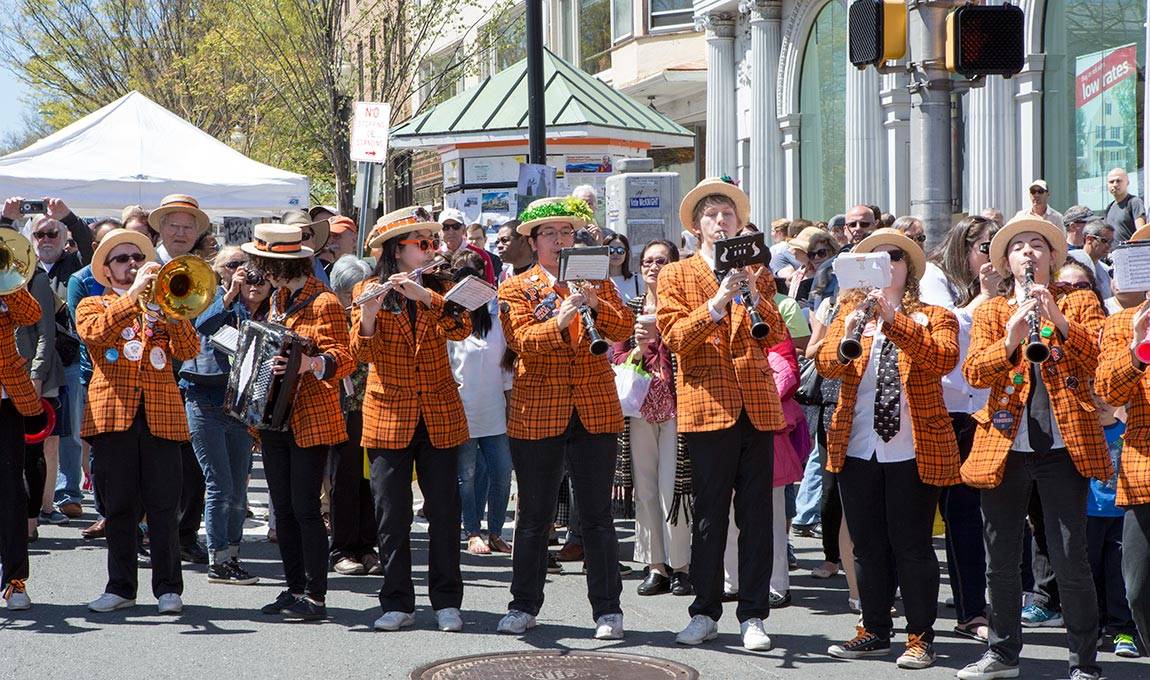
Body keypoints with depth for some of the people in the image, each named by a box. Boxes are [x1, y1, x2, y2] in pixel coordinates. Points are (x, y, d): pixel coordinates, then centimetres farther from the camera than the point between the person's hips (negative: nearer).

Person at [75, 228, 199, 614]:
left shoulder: (160, 305, 20)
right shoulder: (93, 306, 15)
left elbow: (188, 351, 4)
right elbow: (94, 333, -10)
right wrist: (132, 294, -15)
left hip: (161, 415, 1)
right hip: (113, 414, -1)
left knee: (163, 508, -2)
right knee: (118, 508, 2)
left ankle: (168, 587, 3)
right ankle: (120, 587, 10)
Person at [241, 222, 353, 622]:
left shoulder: (324, 303, -12)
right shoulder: (279, 297, 15)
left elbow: (343, 359, -20)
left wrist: (311, 363, -37)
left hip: (310, 422, -8)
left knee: (304, 507, -8)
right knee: (283, 509, 9)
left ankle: (315, 597, -5)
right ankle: (294, 588, 16)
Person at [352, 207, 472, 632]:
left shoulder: (440, 287, 7)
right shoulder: (368, 291, 0)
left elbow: (461, 329, -12)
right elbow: (362, 353, -13)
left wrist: (424, 294, -25)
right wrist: (369, 313, -31)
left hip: (440, 416, 2)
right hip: (389, 417, -2)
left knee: (444, 511, 2)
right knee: (392, 514, 0)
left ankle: (447, 601, 10)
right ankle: (397, 604, 8)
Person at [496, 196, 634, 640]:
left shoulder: (596, 282, 13)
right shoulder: (516, 289, 5)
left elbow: (624, 328, 1)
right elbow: (520, 341, -9)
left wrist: (595, 304, -16)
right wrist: (560, 322, -25)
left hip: (595, 413, 1)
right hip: (537, 415, -1)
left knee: (597, 516, 1)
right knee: (534, 516, 6)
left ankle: (607, 610, 7)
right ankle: (524, 606, 17)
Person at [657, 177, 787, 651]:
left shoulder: (758, 276, 15)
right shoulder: (676, 276, 7)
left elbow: (776, 337, 4)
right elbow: (675, 337, -6)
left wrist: (752, 296, -11)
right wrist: (717, 302, -17)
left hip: (756, 405, 2)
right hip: (707, 403, -2)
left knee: (756, 514, 1)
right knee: (709, 514, 1)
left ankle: (753, 616, 6)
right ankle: (705, 612, 11)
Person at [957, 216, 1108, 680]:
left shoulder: (1080, 302, 10)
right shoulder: (989, 312, 13)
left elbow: (1096, 359, -6)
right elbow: (974, 373, -2)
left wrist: (1057, 319, -17)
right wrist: (1011, 338, -18)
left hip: (1063, 445, -2)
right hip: (1004, 446, 2)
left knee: (1070, 561, -3)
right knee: (1000, 559, 9)